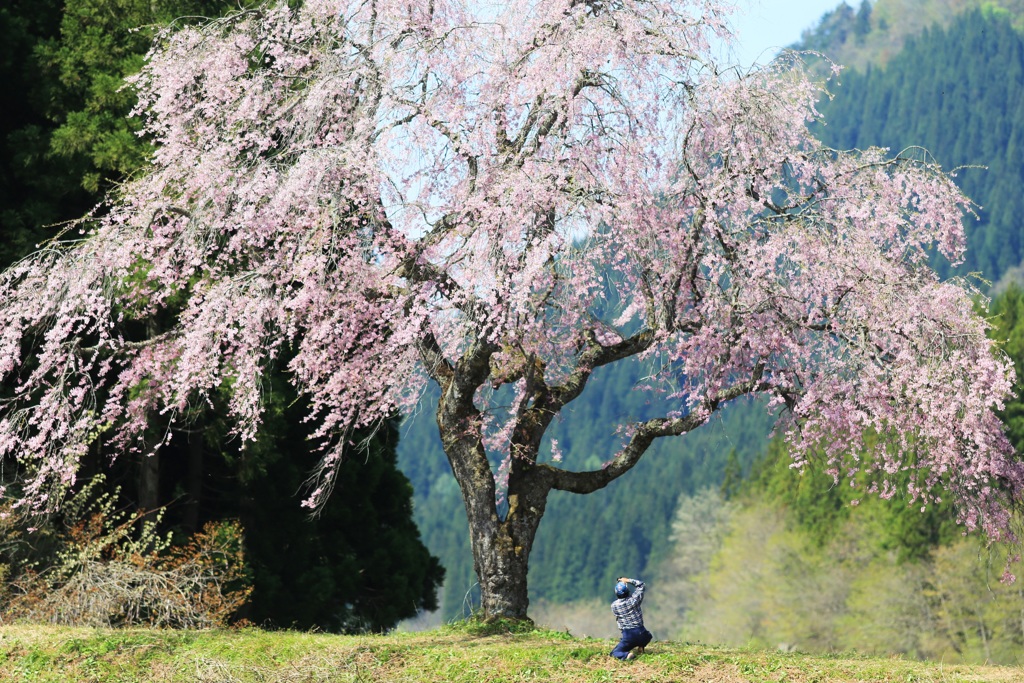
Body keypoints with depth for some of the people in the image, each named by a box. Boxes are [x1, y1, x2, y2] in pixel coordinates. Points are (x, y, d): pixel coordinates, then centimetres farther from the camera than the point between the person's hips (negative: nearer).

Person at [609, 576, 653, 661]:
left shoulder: (614, 605, -6)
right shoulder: (633, 600, -7)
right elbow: (641, 585, 8)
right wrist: (628, 580, 10)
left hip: (628, 635, -2)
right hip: (640, 632, 2)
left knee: (614, 653, 7)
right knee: (648, 636, 38)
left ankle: (627, 655, -22)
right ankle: (640, 647, 11)